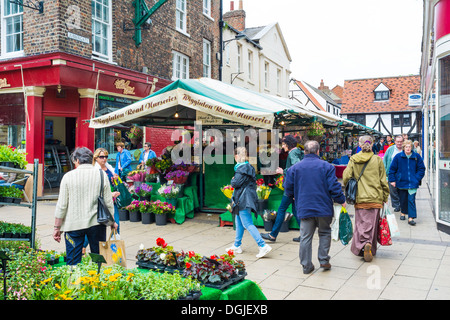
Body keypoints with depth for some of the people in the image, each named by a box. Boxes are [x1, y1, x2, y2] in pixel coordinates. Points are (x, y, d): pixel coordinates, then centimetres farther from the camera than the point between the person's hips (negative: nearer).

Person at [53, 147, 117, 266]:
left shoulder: (68, 176, -4)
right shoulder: (102, 175, 0)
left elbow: (61, 205, -3)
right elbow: (108, 203, 2)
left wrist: (57, 227, 5)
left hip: (74, 224, -1)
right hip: (97, 222, 2)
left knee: (73, 261, 6)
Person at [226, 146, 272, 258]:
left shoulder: (242, 168, -17)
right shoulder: (249, 167, 13)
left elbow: (236, 183, -19)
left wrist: (232, 180, 3)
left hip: (244, 200, -10)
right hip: (243, 199, 10)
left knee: (247, 224, -9)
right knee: (239, 222, 18)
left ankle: (263, 246, -11)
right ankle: (237, 246, 28)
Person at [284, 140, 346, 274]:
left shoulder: (294, 168, 0)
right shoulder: (326, 166, -6)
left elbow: (288, 189, 4)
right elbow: (334, 187, -8)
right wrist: (342, 200, 7)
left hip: (304, 208, 1)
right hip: (323, 208, -1)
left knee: (305, 237, 7)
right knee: (325, 233, 18)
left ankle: (306, 265, 11)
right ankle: (324, 260, 17)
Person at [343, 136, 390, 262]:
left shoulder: (353, 159, 0)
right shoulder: (377, 160, 0)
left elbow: (346, 178, -5)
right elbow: (383, 181, 3)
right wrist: (385, 197, 12)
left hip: (359, 198, 0)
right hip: (375, 199, 0)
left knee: (360, 223, 8)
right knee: (372, 223, 6)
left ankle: (362, 245, -9)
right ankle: (370, 247, -3)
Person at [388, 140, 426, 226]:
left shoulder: (416, 156, -1)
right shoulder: (398, 157, -2)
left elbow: (421, 169, 6)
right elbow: (392, 169, 2)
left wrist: (417, 179, -4)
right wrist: (392, 180, -2)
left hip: (412, 183, -1)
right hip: (401, 182, 1)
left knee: (411, 200, -7)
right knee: (403, 199, 14)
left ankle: (411, 218, -6)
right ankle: (403, 213, 34)